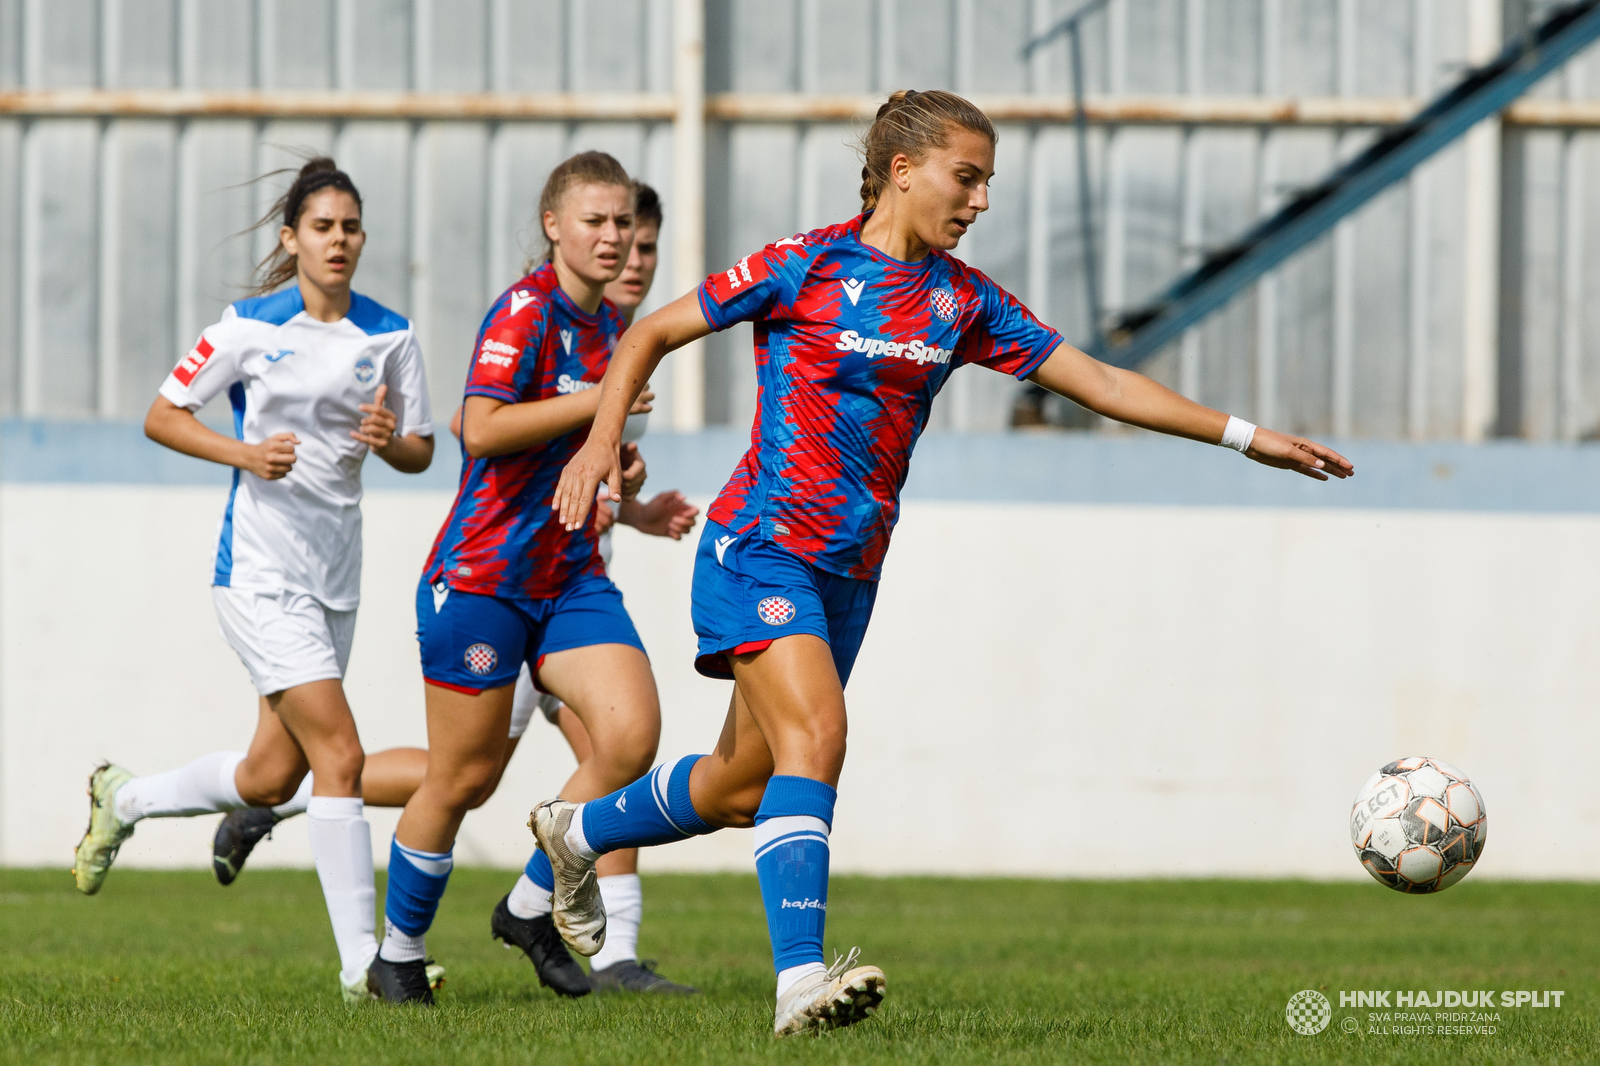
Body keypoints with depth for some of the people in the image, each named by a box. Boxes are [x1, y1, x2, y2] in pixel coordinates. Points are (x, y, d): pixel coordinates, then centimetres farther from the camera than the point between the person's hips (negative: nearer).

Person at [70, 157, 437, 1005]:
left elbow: (420, 452, 11)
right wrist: (244, 452, -15)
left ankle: (122, 800, 37)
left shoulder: (388, 335, 5)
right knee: (339, 754, -16)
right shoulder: (251, 326, -5)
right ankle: (362, 962, -14)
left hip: (336, 570, 6)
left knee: (270, 777, 9)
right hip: (260, 564, -6)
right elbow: (161, 416, 0)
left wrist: (390, 441, -12)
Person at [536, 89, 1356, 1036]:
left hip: (850, 574, 7)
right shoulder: (809, 266, -7)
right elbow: (652, 334, 0)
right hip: (762, 551, -7)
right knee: (816, 735, -26)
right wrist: (604, 435, -16)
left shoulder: (962, 301, 8)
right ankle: (801, 979, -33)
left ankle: (579, 831, 40)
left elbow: (1099, 382, 9)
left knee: (745, 786, 13)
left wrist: (1245, 437, 3)